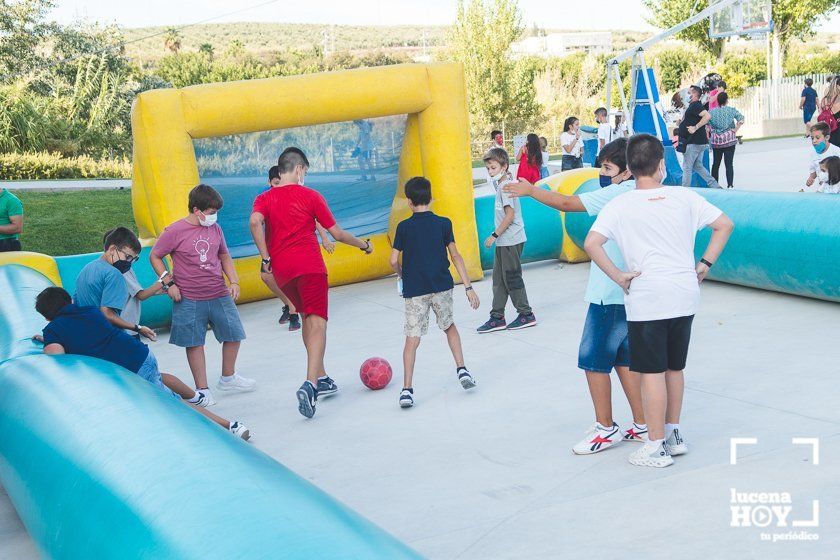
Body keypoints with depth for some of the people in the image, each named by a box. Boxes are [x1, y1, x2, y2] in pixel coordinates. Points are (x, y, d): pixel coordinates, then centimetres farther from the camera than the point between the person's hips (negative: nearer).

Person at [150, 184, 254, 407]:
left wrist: (234, 282, 8)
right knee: (194, 343, 2)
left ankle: (228, 378, 32)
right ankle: (202, 390, 14)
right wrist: (168, 282, -9)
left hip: (220, 295, 5)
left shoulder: (215, 229, 6)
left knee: (234, 334, 11)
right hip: (189, 299, -5)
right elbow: (154, 257, -1)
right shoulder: (175, 232, -9)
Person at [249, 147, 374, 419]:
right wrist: (363, 245, 19)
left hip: (281, 270, 5)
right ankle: (310, 383, -29)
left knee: (307, 317, 22)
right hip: (310, 266, -4)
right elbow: (337, 234, 4)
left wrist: (265, 257, -9)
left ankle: (321, 378, 27)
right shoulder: (310, 196, 3)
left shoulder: (264, 198, 10)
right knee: (317, 323, -9)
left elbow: (255, 222, -14)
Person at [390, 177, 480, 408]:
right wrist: (468, 287, 0)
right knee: (449, 326, 24)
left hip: (414, 290, -1)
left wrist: (401, 274, 20)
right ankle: (462, 370, 16)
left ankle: (407, 389, -9)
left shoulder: (404, 227, -1)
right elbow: (455, 256, -1)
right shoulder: (443, 223, 1)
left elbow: (394, 261, -2)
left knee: (412, 338, -1)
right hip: (442, 286, 1)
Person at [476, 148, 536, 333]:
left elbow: (510, 215, -21)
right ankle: (497, 318, 14)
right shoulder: (502, 184, 14)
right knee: (498, 279, 10)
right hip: (504, 241, 10)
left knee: (511, 278, -1)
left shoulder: (505, 186, -15)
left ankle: (526, 314, 9)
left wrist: (494, 235, -18)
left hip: (511, 240, -10)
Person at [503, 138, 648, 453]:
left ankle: (605, 428, 11)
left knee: (594, 361, 2)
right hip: (630, 293, 9)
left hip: (609, 295, -9)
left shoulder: (617, 193, -15)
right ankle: (642, 426, 20)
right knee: (623, 359, 16)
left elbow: (566, 203, -14)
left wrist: (530, 190, -3)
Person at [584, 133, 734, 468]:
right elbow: (724, 224, 8)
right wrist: (705, 264, 9)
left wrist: (618, 276, -8)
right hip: (685, 294, 4)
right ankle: (674, 435, 30)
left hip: (647, 299, -4)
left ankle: (656, 447, 10)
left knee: (652, 372, 3)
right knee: (674, 368, 18)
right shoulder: (684, 197, 5)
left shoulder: (620, 205, -5)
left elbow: (591, 244, -16)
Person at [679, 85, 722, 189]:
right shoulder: (694, 105, 17)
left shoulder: (695, 105, -15)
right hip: (700, 142, 11)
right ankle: (715, 186, 14)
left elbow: (707, 116, -30)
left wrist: (695, 127, -26)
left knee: (687, 168, -3)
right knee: (698, 166, 17)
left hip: (694, 143, -11)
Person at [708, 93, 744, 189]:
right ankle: (730, 185, -12)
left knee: (716, 163, 13)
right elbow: (741, 120, -14)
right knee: (729, 163, -4)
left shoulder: (711, 111, 2)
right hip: (729, 140, -2)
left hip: (716, 141, 2)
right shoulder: (731, 110, -2)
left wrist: (710, 131, 2)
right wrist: (735, 130, -5)